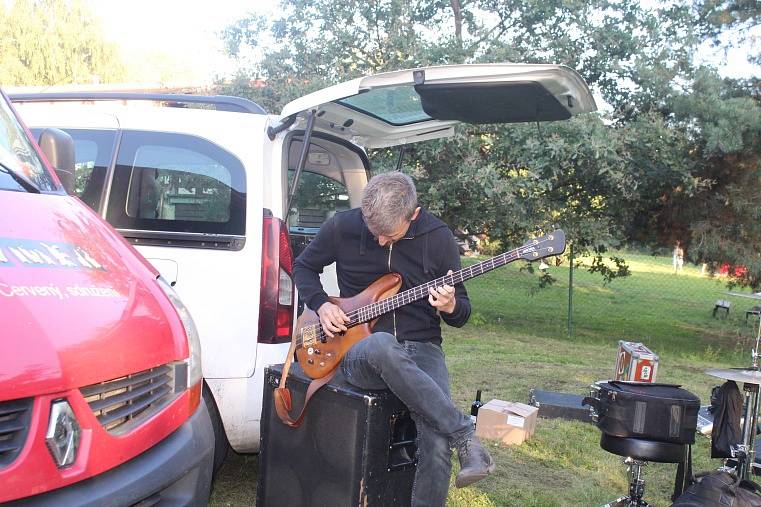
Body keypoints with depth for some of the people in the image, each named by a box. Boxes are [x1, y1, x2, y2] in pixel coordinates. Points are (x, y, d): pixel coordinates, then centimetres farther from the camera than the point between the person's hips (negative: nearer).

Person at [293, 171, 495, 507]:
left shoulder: (438, 237, 0)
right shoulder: (342, 227, -1)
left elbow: (461, 314, 7)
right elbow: (303, 266, 16)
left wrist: (450, 306, -18)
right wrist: (321, 305, -3)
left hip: (422, 351, 1)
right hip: (361, 351, 0)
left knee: (437, 444, -28)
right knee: (381, 345, -41)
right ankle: (465, 435, -31)